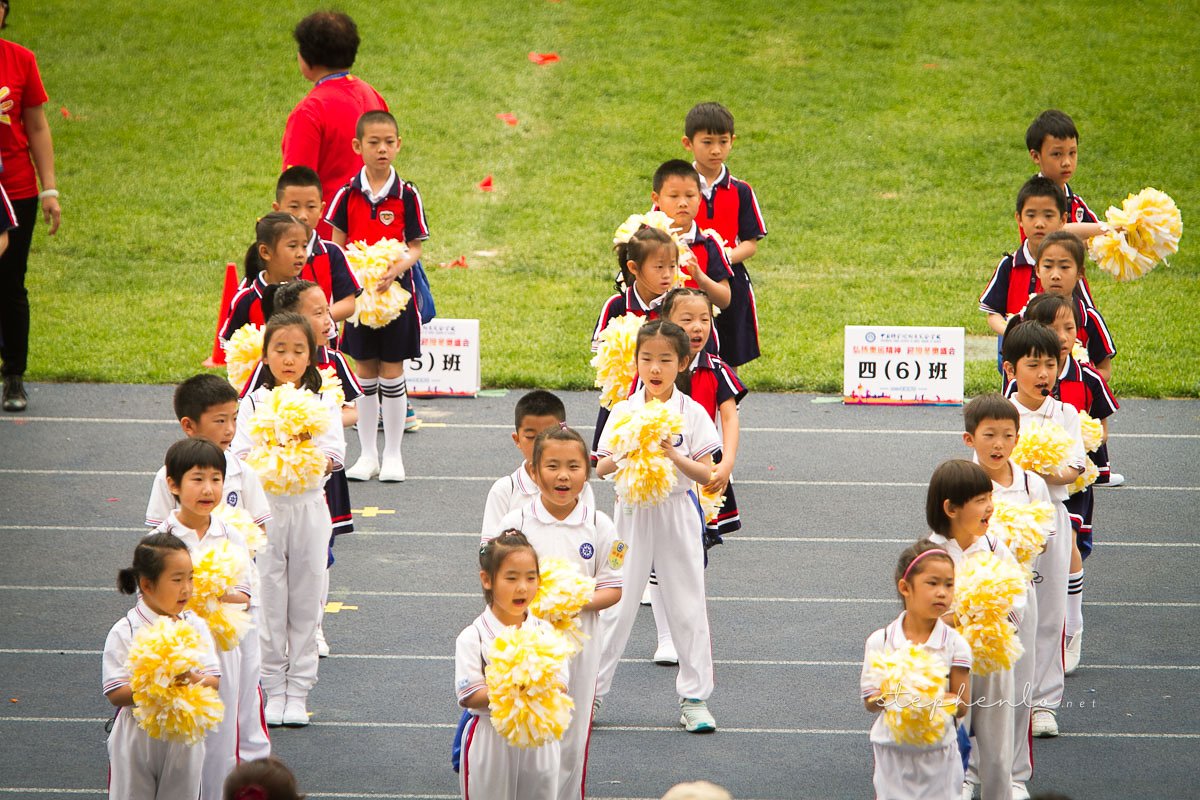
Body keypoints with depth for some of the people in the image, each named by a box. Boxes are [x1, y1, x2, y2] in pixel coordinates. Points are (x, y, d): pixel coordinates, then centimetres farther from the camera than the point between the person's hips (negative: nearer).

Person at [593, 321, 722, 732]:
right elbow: (600, 467, 1)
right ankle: (591, 690, 12)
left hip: (676, 514, -1)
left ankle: (694, 698, 11)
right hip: (632, 512, 1)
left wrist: (673, 455, -22)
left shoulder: (692, 414, -3)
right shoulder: (623, 412, 1)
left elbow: (705, 474, -6)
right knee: (616, 602, 2)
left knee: (687, 606, 3)